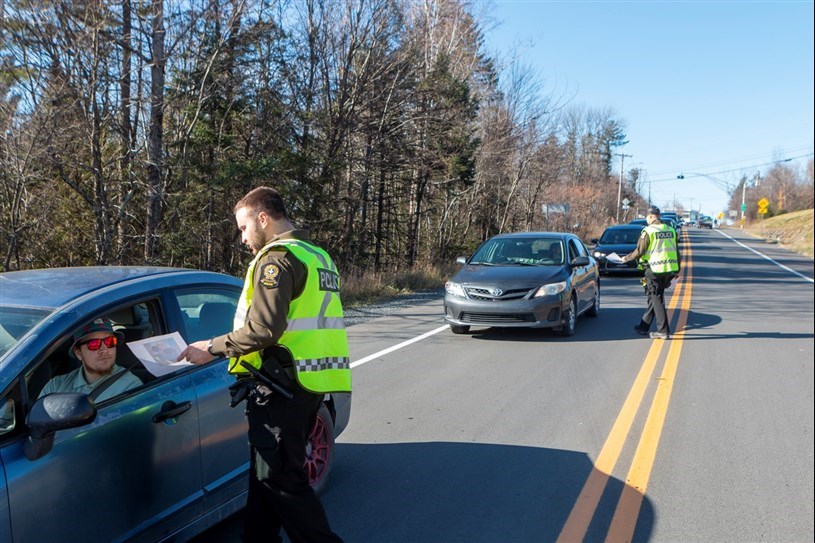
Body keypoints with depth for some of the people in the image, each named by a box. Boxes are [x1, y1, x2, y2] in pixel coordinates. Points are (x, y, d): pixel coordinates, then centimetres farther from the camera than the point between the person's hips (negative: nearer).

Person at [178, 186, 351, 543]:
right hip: (310, 382, 10)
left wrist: (212, 348, -10)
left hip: (283, 386, -10)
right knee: (267, 473, 18)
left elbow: (263, 328, -22)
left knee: (282, 479, -1)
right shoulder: (317, 255, 17)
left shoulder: (277, 257, -13)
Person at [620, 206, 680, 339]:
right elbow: (676, 252, 13)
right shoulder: (671, 230, 11)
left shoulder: (648, 231, -9)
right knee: (654, 297, 16)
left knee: (657, 299, -1)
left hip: (655, 269, -7)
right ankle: (644, 326, 25)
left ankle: (663, 331, -3)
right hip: (669, 269, 7)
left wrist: (627, 258, 8)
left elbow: (639, 251, -9)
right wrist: (677, 269, 21)